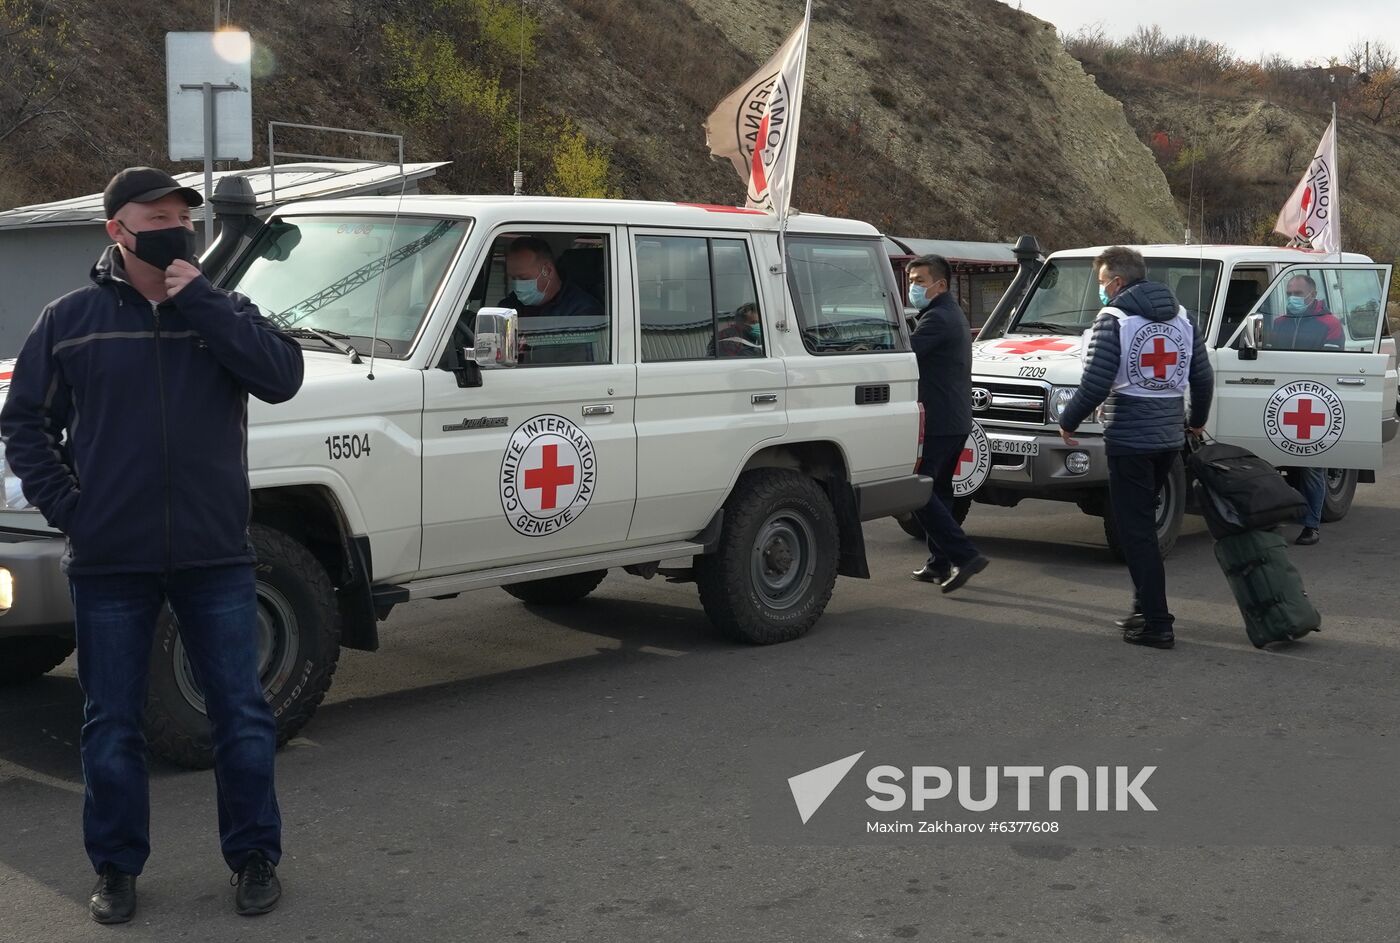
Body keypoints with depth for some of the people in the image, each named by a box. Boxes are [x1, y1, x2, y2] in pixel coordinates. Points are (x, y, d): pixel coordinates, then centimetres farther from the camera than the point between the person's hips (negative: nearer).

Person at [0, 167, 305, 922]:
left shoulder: (221, 312, 6)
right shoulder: (73, 319, 3)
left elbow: (281, 377, -12)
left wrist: (200, 302, -14)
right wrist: (65, 504, -4)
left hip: (214, 556, 1)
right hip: (109, 562, 0)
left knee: (242, 715, 6)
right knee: (112, 723, 9)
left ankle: (255, 857, 20)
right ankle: (116, 868, 23)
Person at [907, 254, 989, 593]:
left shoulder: (937, 318, -14)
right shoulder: (954, 315, 21)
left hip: (936, 422, -10)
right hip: (957, 422, 11)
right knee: (938, 490, 15)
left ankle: (965, 555, -14)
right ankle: (940, 563, 19)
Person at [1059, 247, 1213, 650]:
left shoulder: (1114, 320, -11)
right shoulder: (1181, 318, 10)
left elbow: (1095, 385, -18)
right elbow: (1203, 379, 12)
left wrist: (1068, 422, -3)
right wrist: (1197, 422, 28)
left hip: (1129, 440, -7)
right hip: (1170, 437, 7)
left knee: (1136, 530, -2)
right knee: (1144, 523, 20)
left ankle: (1157, 623, -4)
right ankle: (1145, 607, 26)